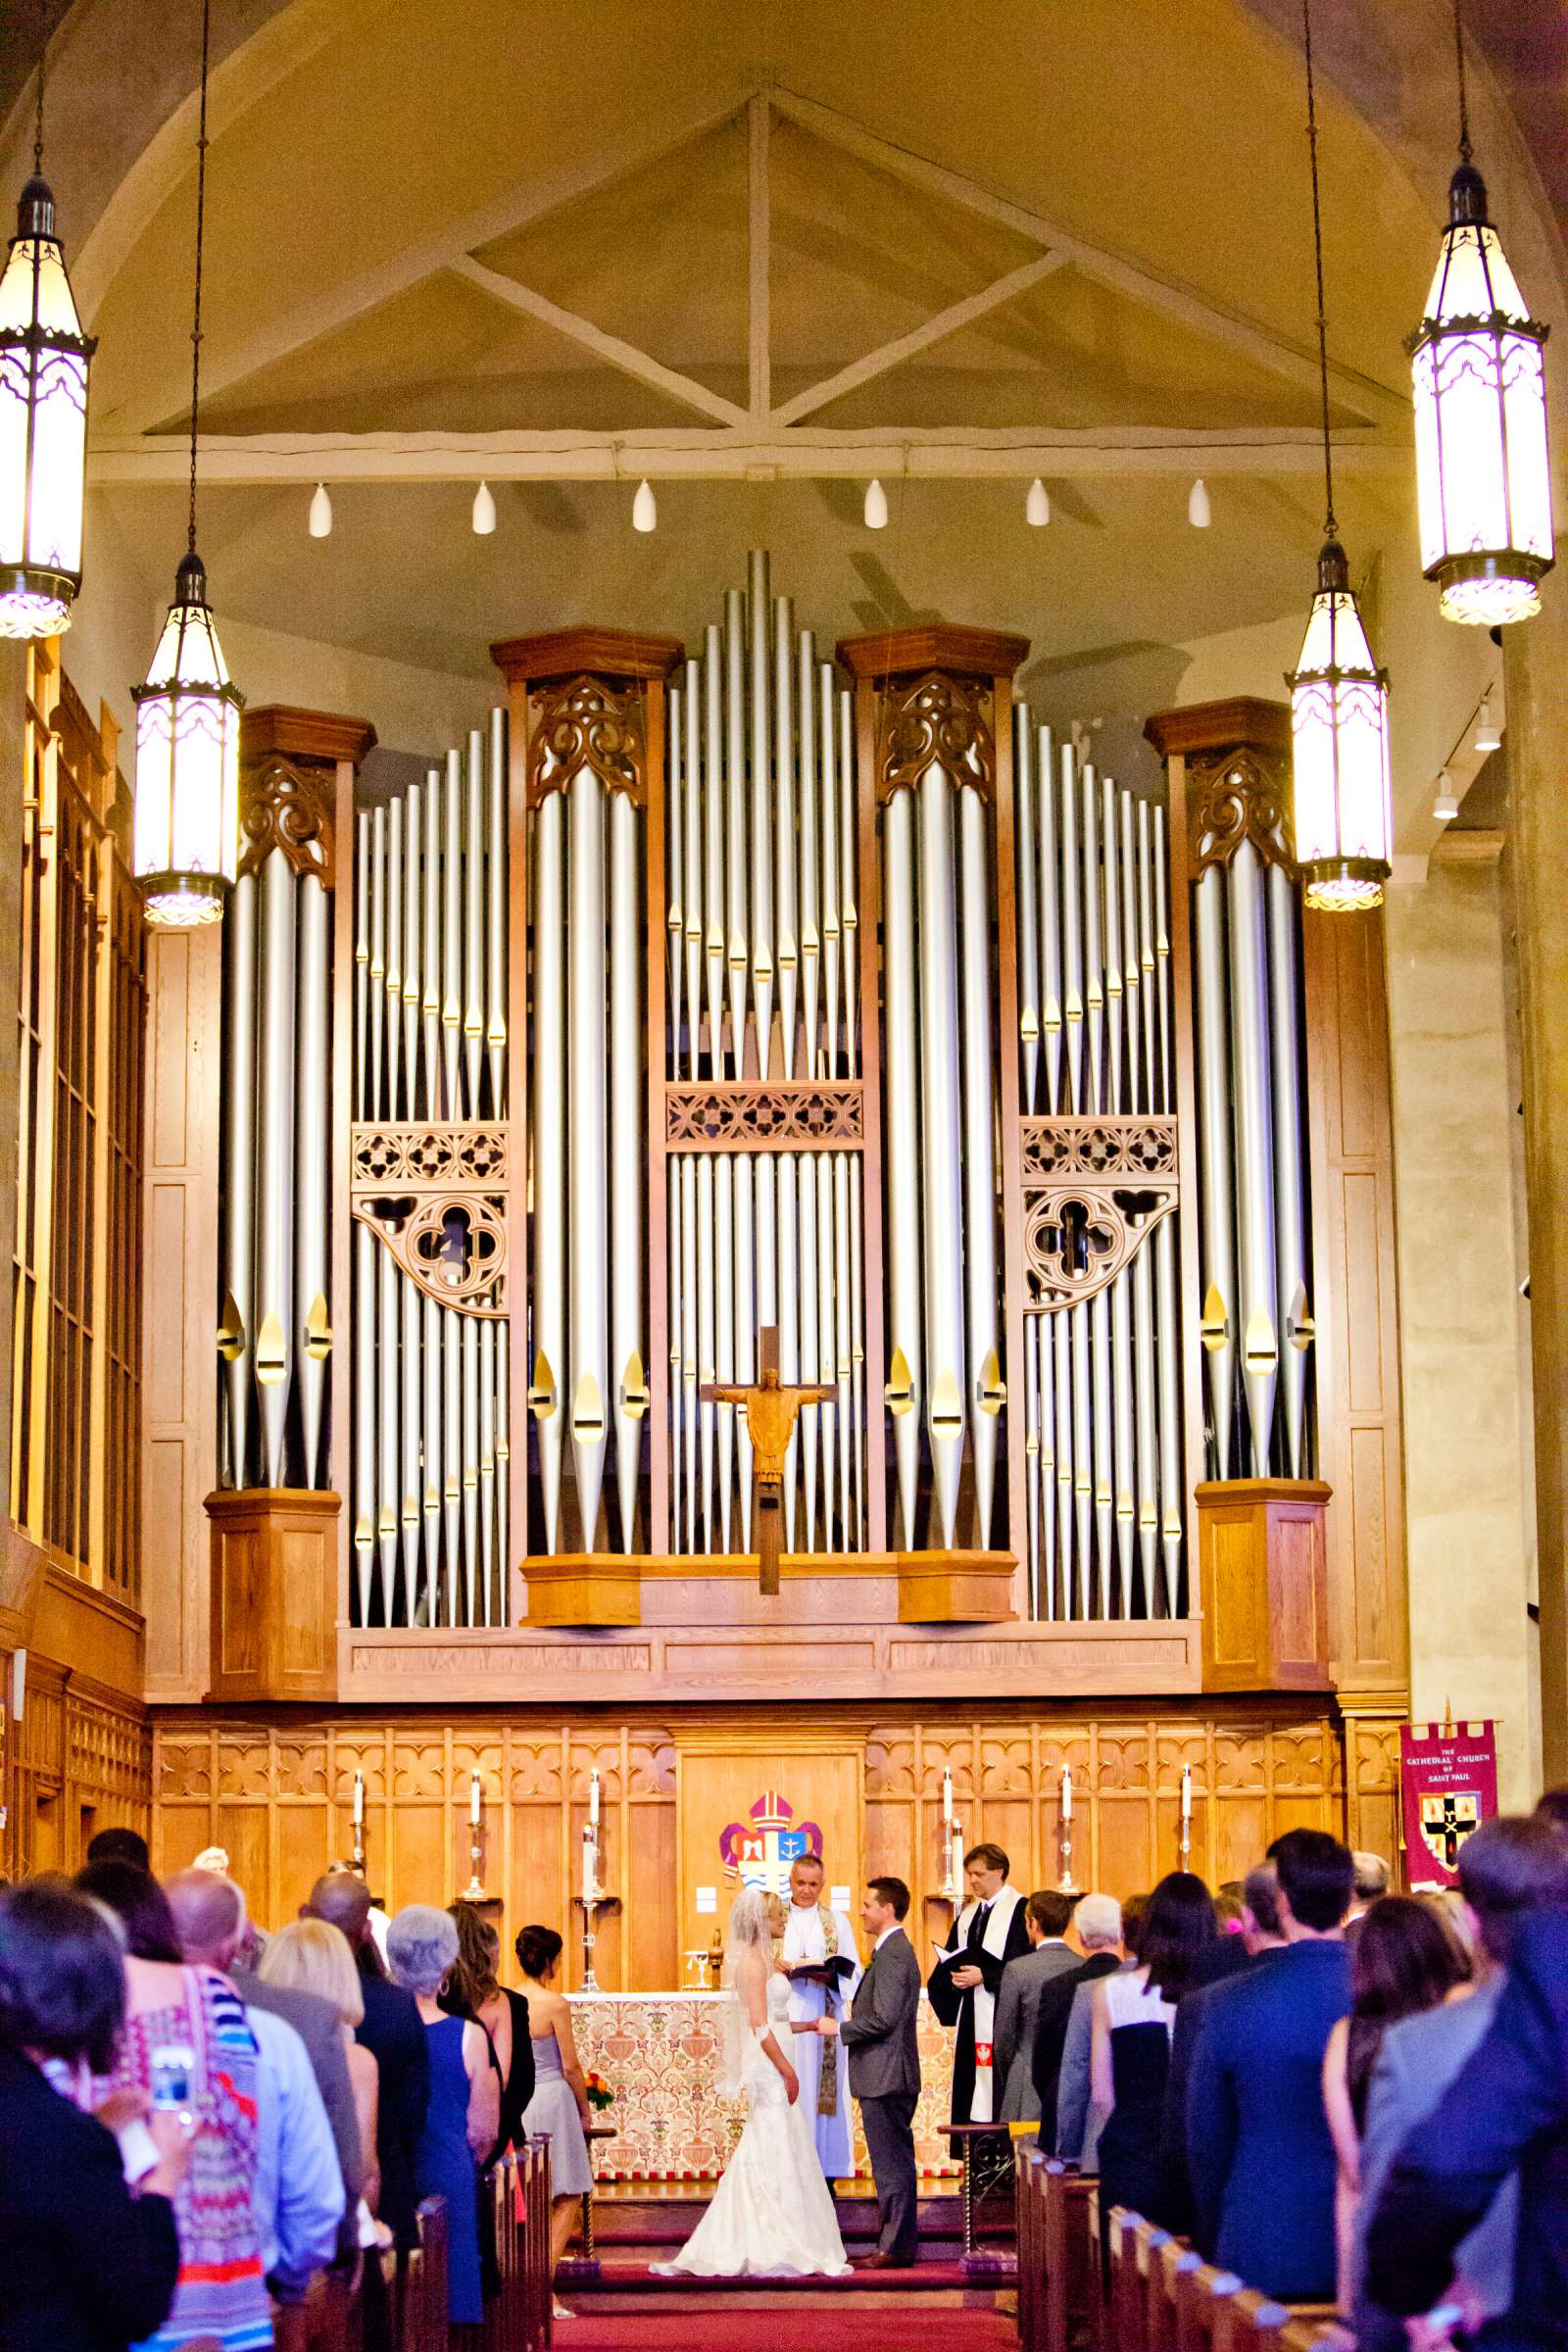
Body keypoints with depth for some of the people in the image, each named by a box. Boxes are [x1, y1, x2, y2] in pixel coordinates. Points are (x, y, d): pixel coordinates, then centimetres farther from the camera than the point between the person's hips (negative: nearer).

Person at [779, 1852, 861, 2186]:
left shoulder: (837, 1921, 11)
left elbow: (852, 1973, 7)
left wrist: (830, 1976, -13)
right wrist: (783, 1969, -14)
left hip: (824, 2018, 1)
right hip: (784, 2018, -1)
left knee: (824, 2091, -3)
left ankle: (825, 2168, 1)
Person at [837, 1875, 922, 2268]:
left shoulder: (892, 1955, -17)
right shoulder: (895, 1950, 16)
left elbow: (883, 2019, -23)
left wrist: (839, 2029, -12)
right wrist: (854, 2012, 12)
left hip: (885, 2077, -11)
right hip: (889, 2077, 11)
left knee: (891, 2164, -6)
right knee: (894, 2162, 13)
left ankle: (896, 2248, -3)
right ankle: (897, 2243, 18)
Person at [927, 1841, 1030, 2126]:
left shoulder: (1019, 1910, -6)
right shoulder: (967, 1914, 18)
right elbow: (951, 1960, 17)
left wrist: (984, 1976, -18)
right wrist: (953, 1976, -5)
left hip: (1000, 2017, -7)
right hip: (970, 2016, 7)